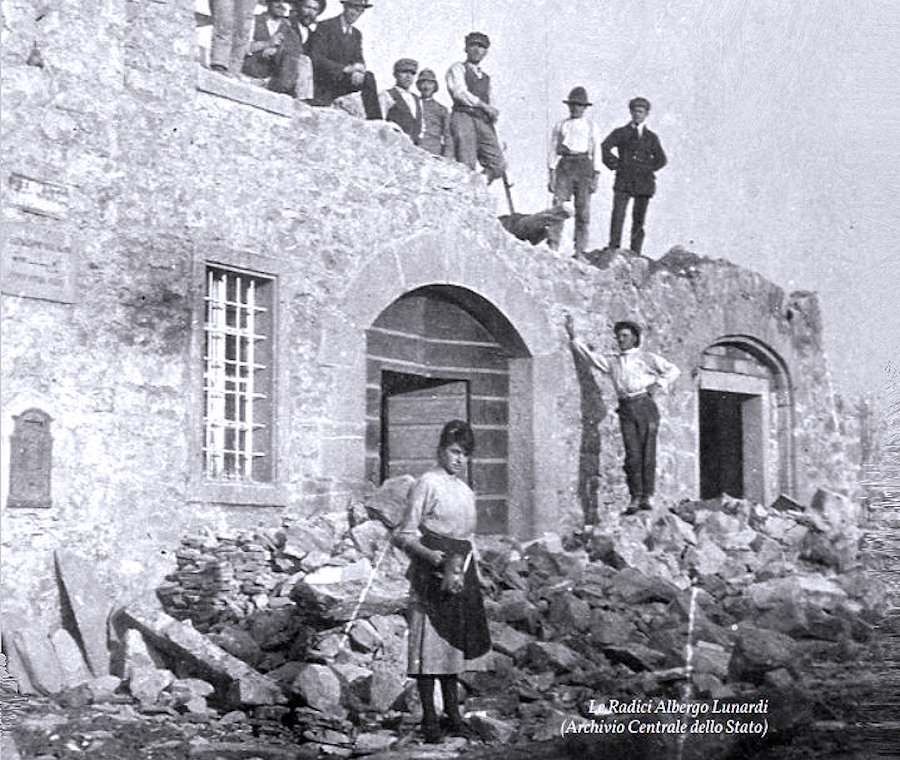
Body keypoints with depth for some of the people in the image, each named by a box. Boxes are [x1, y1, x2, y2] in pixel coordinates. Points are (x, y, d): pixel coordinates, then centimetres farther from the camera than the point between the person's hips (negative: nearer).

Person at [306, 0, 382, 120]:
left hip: (342, 82, 5)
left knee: (368, 78, -20)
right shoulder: (325, 27, -8)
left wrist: (358, 72, -20)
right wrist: (345, 68, -28)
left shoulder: (357, 34, 15)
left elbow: (359, 60, 8)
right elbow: (316, 58, -18)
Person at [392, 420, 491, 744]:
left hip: (460, 572, 7)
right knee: (429, 641, -5)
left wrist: (476, 575, 17)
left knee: (454, 639, 9)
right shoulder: (427, 484, -6)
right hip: (429, 571, -7)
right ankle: (429, 716, -1)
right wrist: (429, 554, -23)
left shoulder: (466, 492, 15)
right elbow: (406, 535, -8)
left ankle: (452, 711, 16)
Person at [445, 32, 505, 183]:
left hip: (483, 121, 6)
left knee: (498, 165, -11)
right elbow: (460, 93, -5)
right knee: (466, 166, -17)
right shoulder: (457, 69, 11)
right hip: (463, 117, -6)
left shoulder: (485, 78, 29)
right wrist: (485, 106, -10)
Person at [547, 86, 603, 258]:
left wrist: (595, 177, 1)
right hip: (564, 165, 0)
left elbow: (596, 152, 9)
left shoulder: (591, 126, 11)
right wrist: (552, 175, 3)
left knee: (583, 209, -2)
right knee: (558, 204, -14)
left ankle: (579, 251, 0)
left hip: (584, 166, 0)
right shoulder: (561, 125, 12)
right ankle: (553, 246, -21)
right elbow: (553, 150, 11)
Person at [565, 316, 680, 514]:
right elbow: (589, 355, 10)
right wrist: (572, 335, 0)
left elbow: (673, 370, 13)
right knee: (632, 454, -7)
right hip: (626, 409, 2)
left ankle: (647, 496, -4)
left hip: (645, 405, -2)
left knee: (647, 452, -6)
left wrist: (658, 385, -2)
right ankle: (635, 498, -7)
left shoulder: (646, 358, 13)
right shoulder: (612, 361, 20)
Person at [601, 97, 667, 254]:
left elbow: (661, 159, 18)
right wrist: (615, 165, -5)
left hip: (644, 183, 2)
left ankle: (635, 254, 0)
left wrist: (648, 169, 5)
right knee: (618, 216, -16)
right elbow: (605, 147, 1)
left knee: (639, 219, -2)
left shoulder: (651, 137, 18)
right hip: (624, 182, -2)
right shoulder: (620, 133, 13)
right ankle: (613, 250, -18)